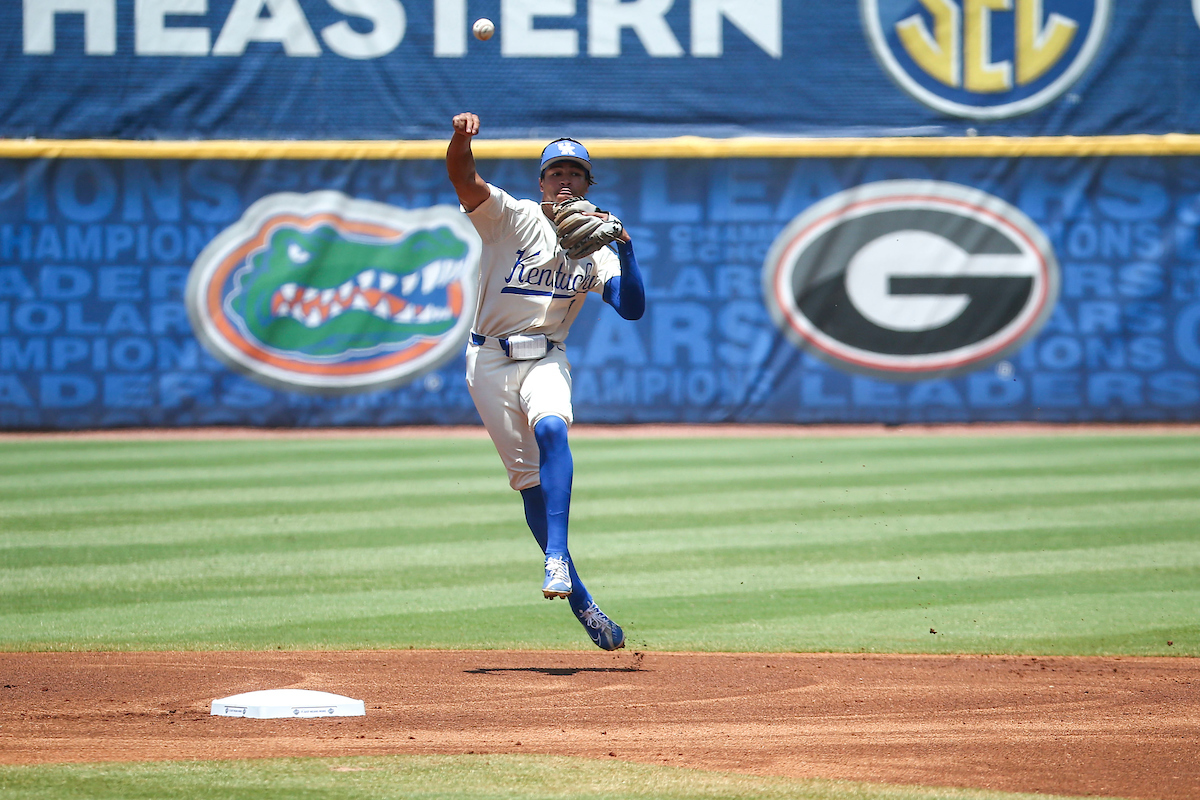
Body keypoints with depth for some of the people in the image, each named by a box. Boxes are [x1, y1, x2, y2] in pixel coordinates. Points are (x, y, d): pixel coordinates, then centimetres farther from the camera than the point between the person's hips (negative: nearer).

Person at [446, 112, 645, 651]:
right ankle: (579, 599, 6)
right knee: (527, 476, -2)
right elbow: (463, 178, -20)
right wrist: (461, 139, -41)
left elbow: (633, 308, -5)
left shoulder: (594, 247, 7)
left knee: (551, 429, -31)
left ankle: (557, 557, -37)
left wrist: (624, 247, -17)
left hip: (546, 359, 1)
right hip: (490, 361, -1)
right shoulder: (511, 217, -2)